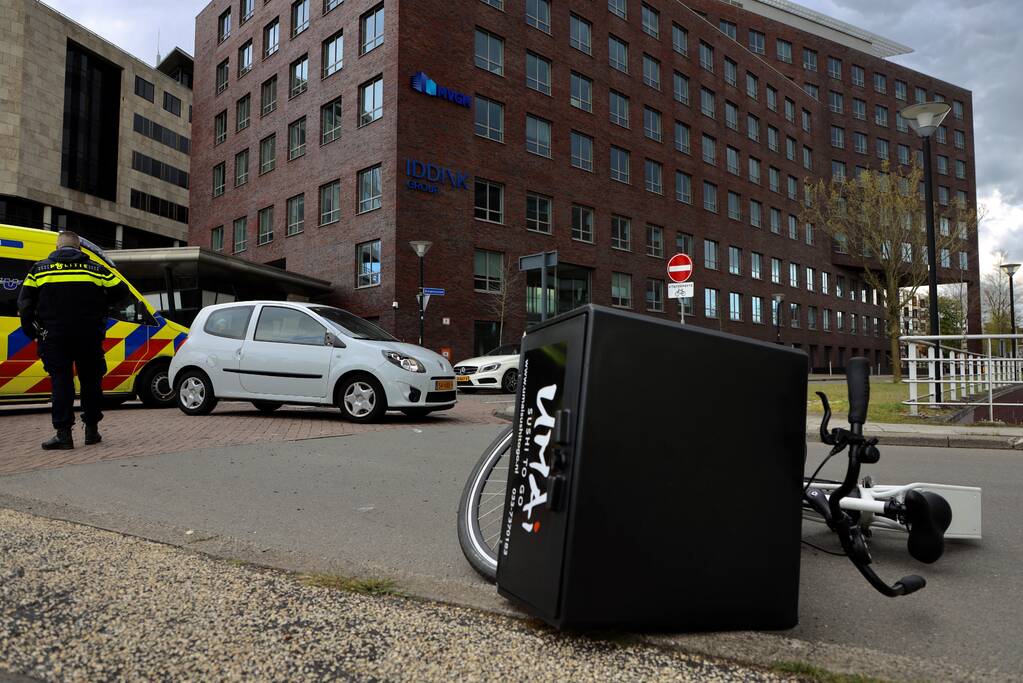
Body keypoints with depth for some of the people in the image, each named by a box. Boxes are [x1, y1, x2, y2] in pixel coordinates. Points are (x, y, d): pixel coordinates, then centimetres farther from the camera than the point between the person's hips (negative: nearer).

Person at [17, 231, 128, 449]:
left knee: (61, 382, 1)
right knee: (90, 380, 11)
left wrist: (31, 332, 11)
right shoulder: (96, 269, 4)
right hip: (89, 336, 0)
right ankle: (91, 430, 17)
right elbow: (121, 291, 5)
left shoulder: (39, 269, 6)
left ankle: (63, 433, -4)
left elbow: (25, 304, 4)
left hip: (54, 337, 0)